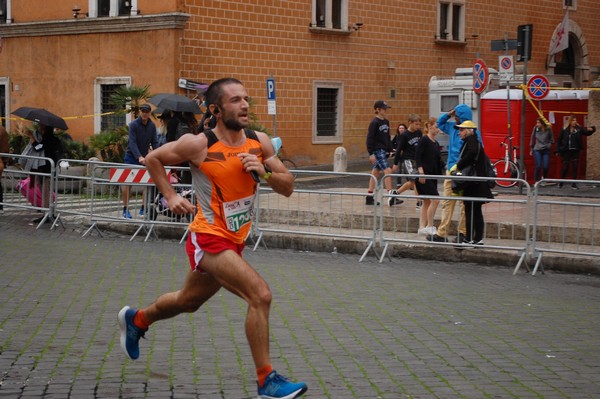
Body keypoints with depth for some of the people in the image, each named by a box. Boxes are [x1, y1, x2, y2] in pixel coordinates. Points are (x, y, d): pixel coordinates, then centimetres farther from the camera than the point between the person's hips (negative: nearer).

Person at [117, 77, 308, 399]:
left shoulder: (260, 142, -3)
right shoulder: (199, 145, -16)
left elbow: (288, 188, 0)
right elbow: (153, 159, 0)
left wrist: (264, 171, -17)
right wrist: (170, 197, -7)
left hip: (235, 240, 7)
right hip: (209, 238, -7)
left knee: (188, 302, 26)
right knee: (260, 295, -22)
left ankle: (135, 320, 54)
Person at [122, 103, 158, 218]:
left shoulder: (152, 126, 1)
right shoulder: (134, 125, -14)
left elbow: (155, 142, -1)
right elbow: (132, 142, -23)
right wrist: (139, 157, -36)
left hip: (145, 157, 4)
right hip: (132, 157, -4)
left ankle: (144, 208, 9)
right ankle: (125, 209, 5)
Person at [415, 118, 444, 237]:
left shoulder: (436, 143, 15)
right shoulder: (424, 140, -8)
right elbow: (417, 156, -15)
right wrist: (421, 172, -22)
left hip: (433, 175, 9)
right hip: (424, 175, -9)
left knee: (427, 202, 9)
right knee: (435, 199, -15)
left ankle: (422, 227, 14)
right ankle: (429, 226, -8)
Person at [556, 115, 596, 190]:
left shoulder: (579, 129, 1)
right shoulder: (564, 130, -2)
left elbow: (587, 132, -3)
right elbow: (559, 140, 2)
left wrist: (592, 129, -23)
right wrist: (559, 149, -3)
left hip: (576, 151, 1)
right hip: (566, 151, -1)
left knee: (575, 167, 1)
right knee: (565, 167, 2)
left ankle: (574, 184, 7)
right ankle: (561, 182, 23)